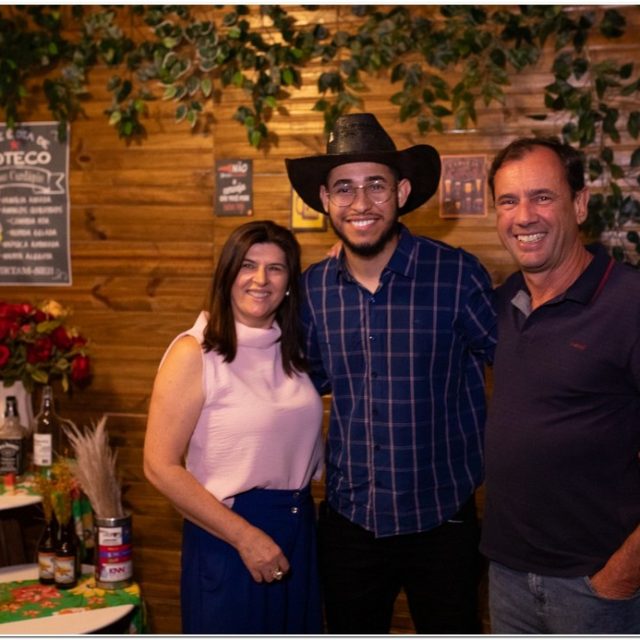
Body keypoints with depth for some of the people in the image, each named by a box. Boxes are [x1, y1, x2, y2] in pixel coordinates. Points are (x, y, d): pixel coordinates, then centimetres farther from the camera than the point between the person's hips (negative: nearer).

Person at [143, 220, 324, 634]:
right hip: (228, 538, -6)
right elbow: (161, 467, -15)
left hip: (298, 531, 6)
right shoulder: (194, 354, -13)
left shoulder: (293, 348, 6)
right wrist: (244, 536, -17)